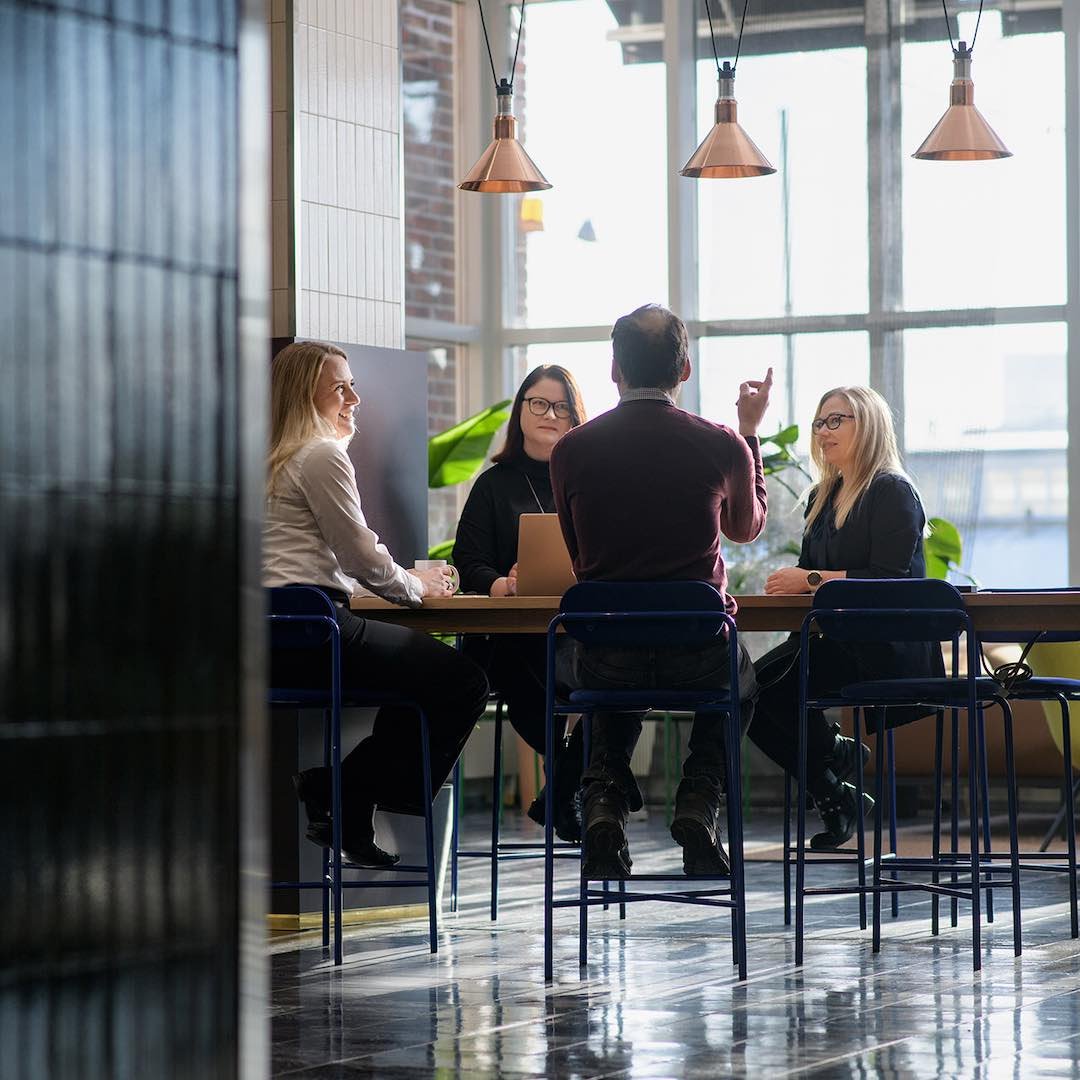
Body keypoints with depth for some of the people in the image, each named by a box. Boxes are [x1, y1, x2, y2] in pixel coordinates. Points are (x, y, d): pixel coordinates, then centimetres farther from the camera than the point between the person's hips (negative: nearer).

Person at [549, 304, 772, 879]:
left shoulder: (571, 450, -4)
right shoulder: (724, 447, -6)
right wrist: (750, 431, 26)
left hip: (607, 658, 1)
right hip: (699, 655, -1)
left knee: (608, 688, 38)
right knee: (739, 684, 35)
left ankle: (604, 802, 12)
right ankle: (700, 805, 13)